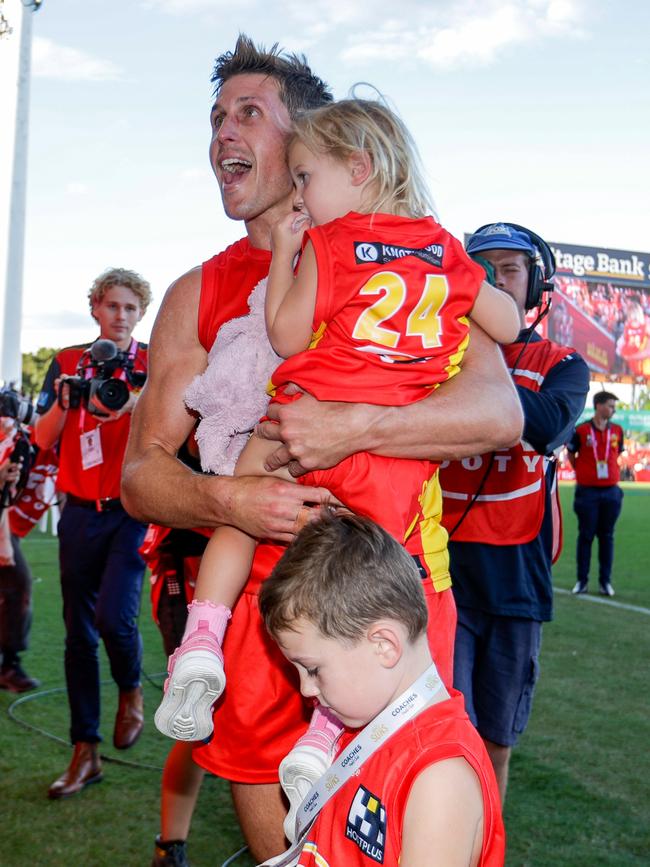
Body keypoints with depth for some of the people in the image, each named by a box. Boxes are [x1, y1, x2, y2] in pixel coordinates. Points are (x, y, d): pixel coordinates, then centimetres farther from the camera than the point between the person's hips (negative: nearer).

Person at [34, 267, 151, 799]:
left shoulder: (152, 364, 3)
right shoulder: (68, 363, 10)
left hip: (133, 510, -3)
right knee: (79, 633, 6)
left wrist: (135, 402, -26)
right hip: (81, 512, 3)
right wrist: (66, 400, -12)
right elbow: (43, 440, 5)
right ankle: (85, 754, 17)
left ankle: (131, 690, 15)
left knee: (114, 616, -19)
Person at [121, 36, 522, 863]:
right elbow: (141, 472, 4)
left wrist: (355, 427, -24)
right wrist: (225, 499, -18)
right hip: (255, 600, 2)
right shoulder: (197, 295, 8)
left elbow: (499, 412, -9)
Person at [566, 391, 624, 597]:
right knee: (586, 535, 3)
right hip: (587, 491, -3)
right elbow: (571, 454, 7)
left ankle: (605, 581, 13)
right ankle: (582, 580, 10)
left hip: (611, 491, 3)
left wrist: (610, 473, 11)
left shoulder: (617, 431, 5)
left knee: (607, 536, 7)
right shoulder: (581, 430, -5)